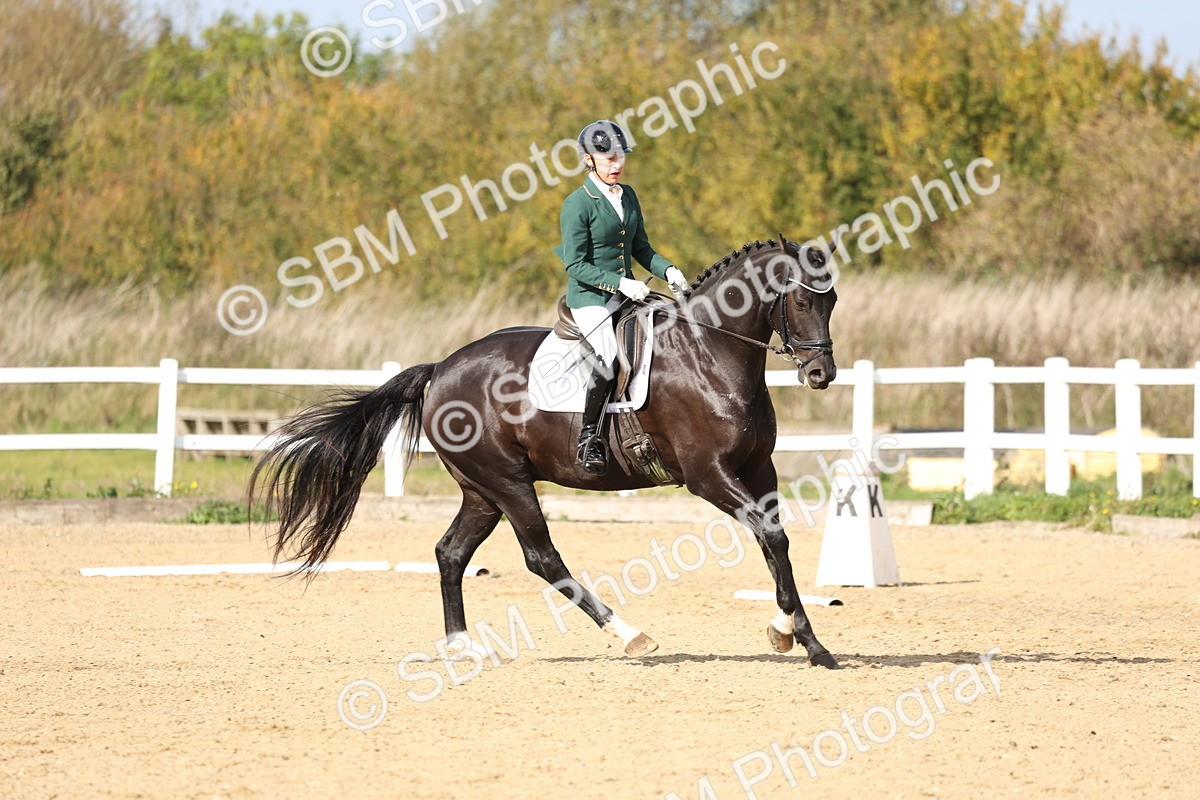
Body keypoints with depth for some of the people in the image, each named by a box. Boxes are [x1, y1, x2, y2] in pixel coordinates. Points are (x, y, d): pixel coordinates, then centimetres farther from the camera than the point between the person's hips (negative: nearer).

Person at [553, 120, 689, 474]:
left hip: (626, 294, 7)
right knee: (610, 357, -29)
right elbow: (575, 265, -13)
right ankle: (589, 438, -20)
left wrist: (667, 270, 0)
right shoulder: (578, 204, -10)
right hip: (589, 298, -7)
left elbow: (640, 248, 19)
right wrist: (618, 283, -22)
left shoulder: (628, 196, 12)